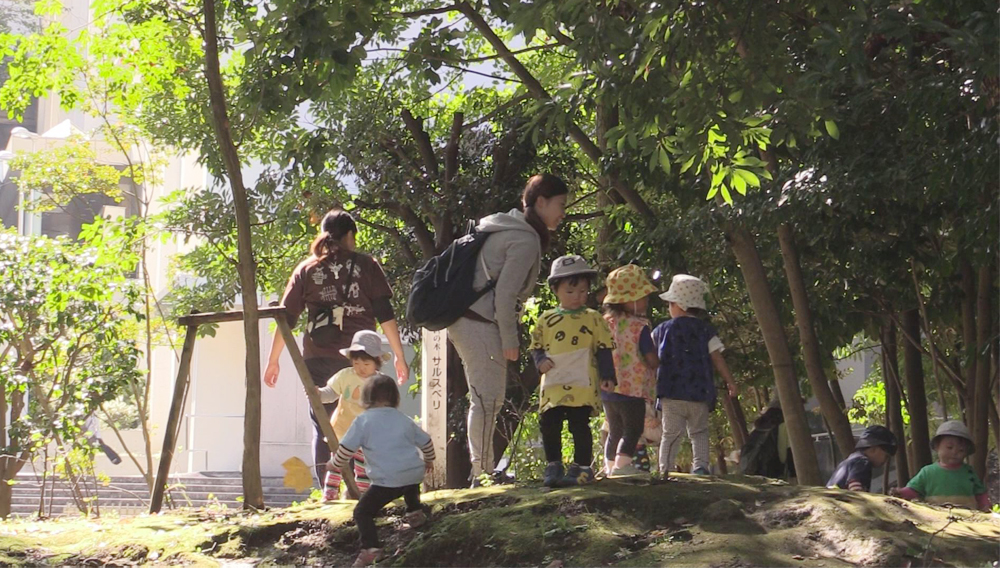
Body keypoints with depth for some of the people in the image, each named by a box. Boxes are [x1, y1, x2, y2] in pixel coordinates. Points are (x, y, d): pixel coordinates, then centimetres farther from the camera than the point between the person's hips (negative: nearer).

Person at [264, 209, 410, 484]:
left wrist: (273, 361, 15)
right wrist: (399, 357, 6)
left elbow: (286, 318, 8)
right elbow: (385, 314, 1)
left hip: (318, 358, 1)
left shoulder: (306, 269, 9)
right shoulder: (366, 265, 5)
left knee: (322, 428, 7)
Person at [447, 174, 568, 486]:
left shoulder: (508, 228, 18)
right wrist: (509, 340, -11)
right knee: (488, 398, -7)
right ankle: (483, 474, -4)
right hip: (480, 323, -11)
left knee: (487, 398, 14)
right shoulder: (526, 239, -13)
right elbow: (505, 293, -18)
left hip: (466, 319, 11)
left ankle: (481, 471, 18)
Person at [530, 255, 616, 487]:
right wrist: (540, 360, -4)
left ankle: (582, 467, 5)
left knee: (579, 425, -5)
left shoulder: (593, 319, 6)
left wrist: (607, 376, -3)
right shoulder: (546, 319, 11)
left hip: (583, 386, -3)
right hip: (552, 386, 3)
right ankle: (553, 466, 11)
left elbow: (604, 350, 5)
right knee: (548, 424, -1)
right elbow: (536, 346, 17)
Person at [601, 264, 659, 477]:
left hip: (607, 388, 7)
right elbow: (653, 361, -14)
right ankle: (623, 463, -14)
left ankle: (610, 465, 21)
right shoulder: (639, 327, -14)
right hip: (633, 388, -7)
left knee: (615, 431, 17)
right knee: (633, 429, -1)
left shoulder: (605, 322, 5)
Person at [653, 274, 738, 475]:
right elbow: (717, 359, 4)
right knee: (699, 432, 12)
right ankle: (701, 464, -4)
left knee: (671, 433, 1)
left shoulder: (661, 330, 5)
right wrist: (730, 382, 11)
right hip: (700, 393, 0)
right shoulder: (706, 330, 5)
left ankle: (665, 469, -5)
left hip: (671, 392, 0)